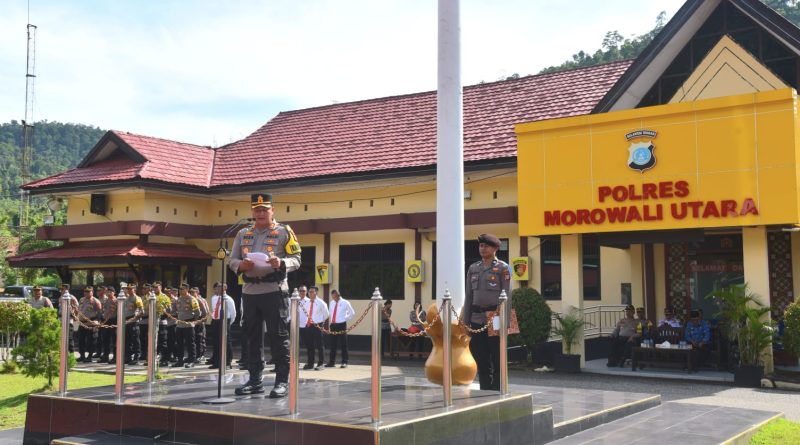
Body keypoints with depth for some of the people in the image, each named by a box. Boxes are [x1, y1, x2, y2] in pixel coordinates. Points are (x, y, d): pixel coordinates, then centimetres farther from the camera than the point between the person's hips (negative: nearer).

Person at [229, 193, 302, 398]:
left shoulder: (284, 232, 1)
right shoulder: (243, 234, 14)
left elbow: (296, 259, -3)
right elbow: (232, 260, 12)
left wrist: (281, 263, -23)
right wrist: (241, 265, -10)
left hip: (274, 290, -5)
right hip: (249, 290, 5)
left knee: (278, 336, -4)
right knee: (253, 336, 10)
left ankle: (282, 381, 1)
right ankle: (255, 380, 19)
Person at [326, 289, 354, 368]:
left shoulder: (345, 303, -5)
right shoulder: (331, 303, 8)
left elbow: (352, 313, 4)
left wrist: (346, 319, 2)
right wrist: (332, 319, 12)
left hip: (341, 325, -4)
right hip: (333, 325, 4)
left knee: (343, 344, 1)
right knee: (333, 344, 7)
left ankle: (344, 362, 7)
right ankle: (332, 362, 12)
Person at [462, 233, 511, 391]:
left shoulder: (503, 268, -1)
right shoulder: (473, 268, 13)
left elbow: (507, 295, -6)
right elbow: (468, 296, 14)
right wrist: (465, 321, 10)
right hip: (477, 319, 5)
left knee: (497, 359, 1)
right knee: (481, 360, 8)